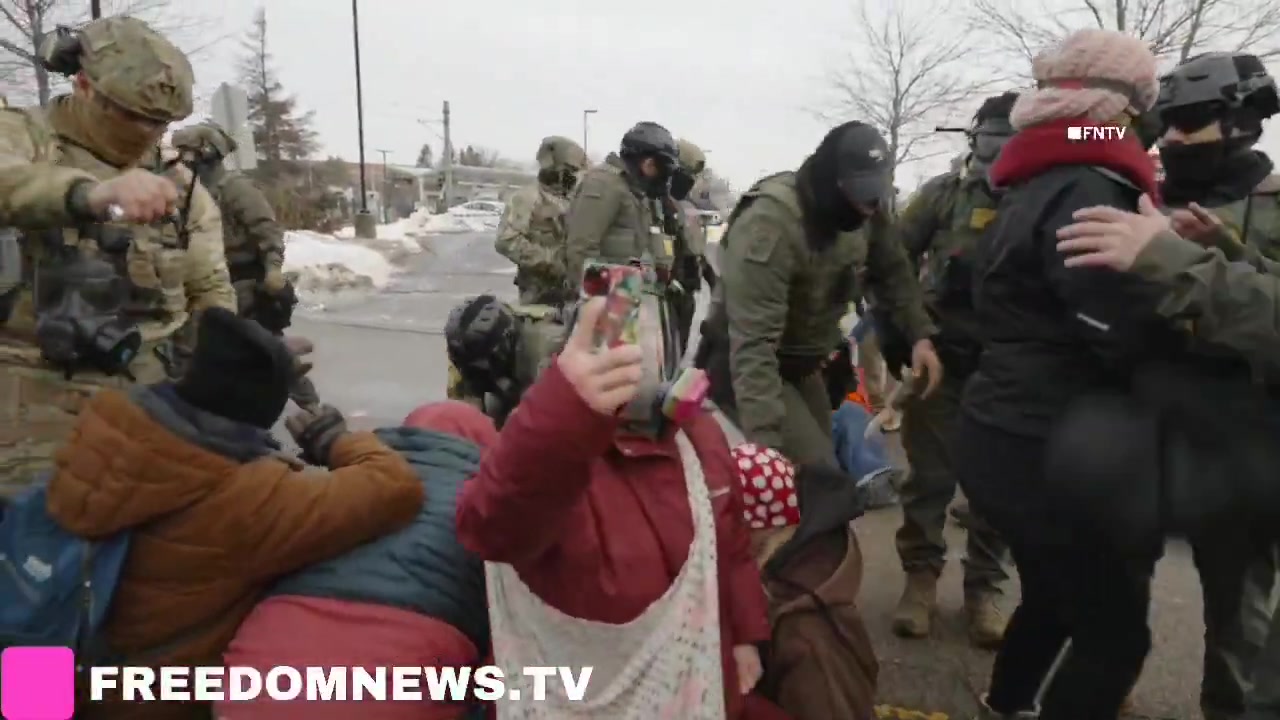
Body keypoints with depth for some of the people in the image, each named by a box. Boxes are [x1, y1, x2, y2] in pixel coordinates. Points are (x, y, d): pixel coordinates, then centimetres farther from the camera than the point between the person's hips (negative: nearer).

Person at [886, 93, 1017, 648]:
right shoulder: (945, 193, 0)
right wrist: (897, 326, -4)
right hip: (942, 356, -1)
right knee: (929, 474, 6)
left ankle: (982, 589, 25)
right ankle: (921, 578, 22)